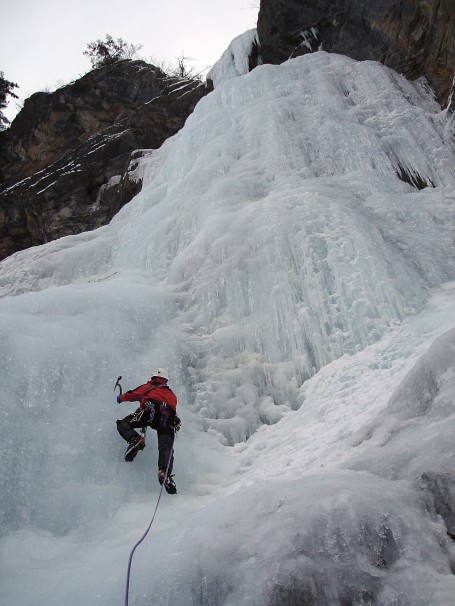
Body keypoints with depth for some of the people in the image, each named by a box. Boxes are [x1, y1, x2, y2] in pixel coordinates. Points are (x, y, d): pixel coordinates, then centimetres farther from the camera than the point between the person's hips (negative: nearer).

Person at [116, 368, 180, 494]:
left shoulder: (147, 387, 31)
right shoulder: (172, 395, 40)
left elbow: (131, 395, 28)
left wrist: (120, 398, 48)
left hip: (150, 411, -3)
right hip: (168, 419, 3)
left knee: (123, 423, 11)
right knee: (166, 447, -7)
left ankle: (135, 440, -19)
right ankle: (165, 473, -33)